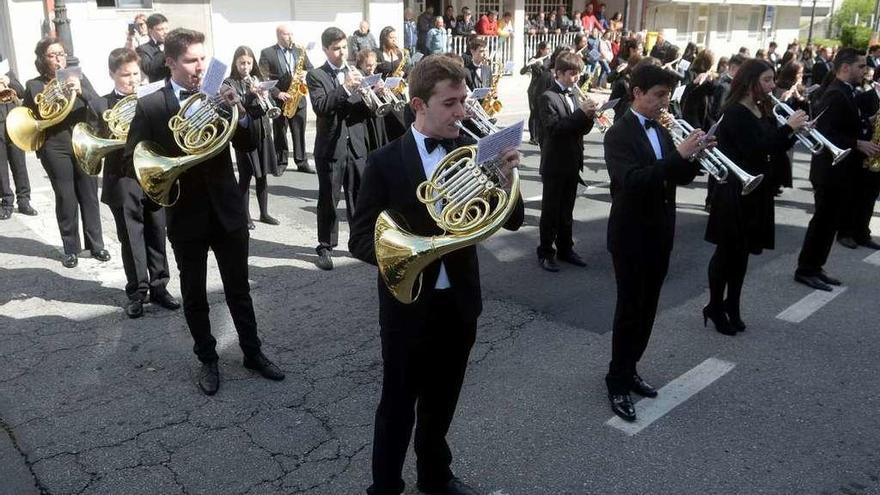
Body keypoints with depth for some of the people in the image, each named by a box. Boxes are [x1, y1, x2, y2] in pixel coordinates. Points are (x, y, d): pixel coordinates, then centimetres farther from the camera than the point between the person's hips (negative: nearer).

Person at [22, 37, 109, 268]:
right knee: (66, 200, 2)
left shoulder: (78, 77, 4)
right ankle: (71, 249, 15)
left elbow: (99, 108, -6)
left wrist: (81, 91, -21)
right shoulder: (33, 85, 1)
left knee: (89, 197, 6)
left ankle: (96, 244, 19)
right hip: (55, 150, -1)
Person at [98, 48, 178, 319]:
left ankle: (159, 286, 22)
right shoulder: (104, 105, -1)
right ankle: (136, 292, 15)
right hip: (124, 182, -3)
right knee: (131, 240, 4)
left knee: (157, 236, 10)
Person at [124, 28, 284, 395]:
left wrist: (238, 110, -18)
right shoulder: (150, 106, -5)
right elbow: (132, 160, -5)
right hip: (185, 215, -1)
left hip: (226, 209, 2)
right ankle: (207, 360, 28)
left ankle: (253, 352, 27)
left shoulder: (217, 95, 1)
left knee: (238, 288, 13)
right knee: (194, 295, 12)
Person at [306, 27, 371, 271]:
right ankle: (325, 248, 13)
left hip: (356, 145, 4)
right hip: (331, 147, -3)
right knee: (328, 200, 3)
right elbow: (320, 107, -18)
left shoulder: (356, 74, 11)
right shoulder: (316, 76, -2)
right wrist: (345, 87, -27)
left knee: (358, 197, 9)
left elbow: (365, 113, 8)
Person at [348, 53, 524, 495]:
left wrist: (505, 177, -21)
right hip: (409, 306, -4)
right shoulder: (386, 161, -11)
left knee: (441, 403, 22)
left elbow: (512, 220, -2)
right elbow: (360, 240, -11)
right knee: (398, 406, 12)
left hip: (459, 303, 4)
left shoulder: (472, 152, -1)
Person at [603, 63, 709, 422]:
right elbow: (633, 180, -28)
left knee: (646, 309, 14)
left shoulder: (661, 131, 11)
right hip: (632, 236, -7)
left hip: (659, 235, 8)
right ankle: (617, 383, 12)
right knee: (630, 310, 0)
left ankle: (628, 370, 29)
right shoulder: (619, 134, -14)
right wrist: (678, 154, -32)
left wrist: (695, 156, -8)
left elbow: (678, 177, 11)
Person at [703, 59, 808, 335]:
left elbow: (773, 147, 10)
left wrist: (795, 131, -5)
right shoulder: (734, 113, -14)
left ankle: (732, 306, 24)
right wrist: (788, 127, -20)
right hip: (735, 192, -8)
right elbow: (755, 149, -24)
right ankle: (715, 307, 14)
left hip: (757, 190, 8)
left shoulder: (763, 111, 12)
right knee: (728, 251, 1)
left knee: (742, 251, 13)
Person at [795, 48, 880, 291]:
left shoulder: (845, 93, 13)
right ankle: (805, 270, 5)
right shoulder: (835, 94, -18)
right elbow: (826, 133, -25)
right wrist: (858, 144, -23)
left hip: (838, 169, 10)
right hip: (830, 169, -10)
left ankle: (814, 267, 21)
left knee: (828, 220, 13)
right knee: (824, 220, -3)